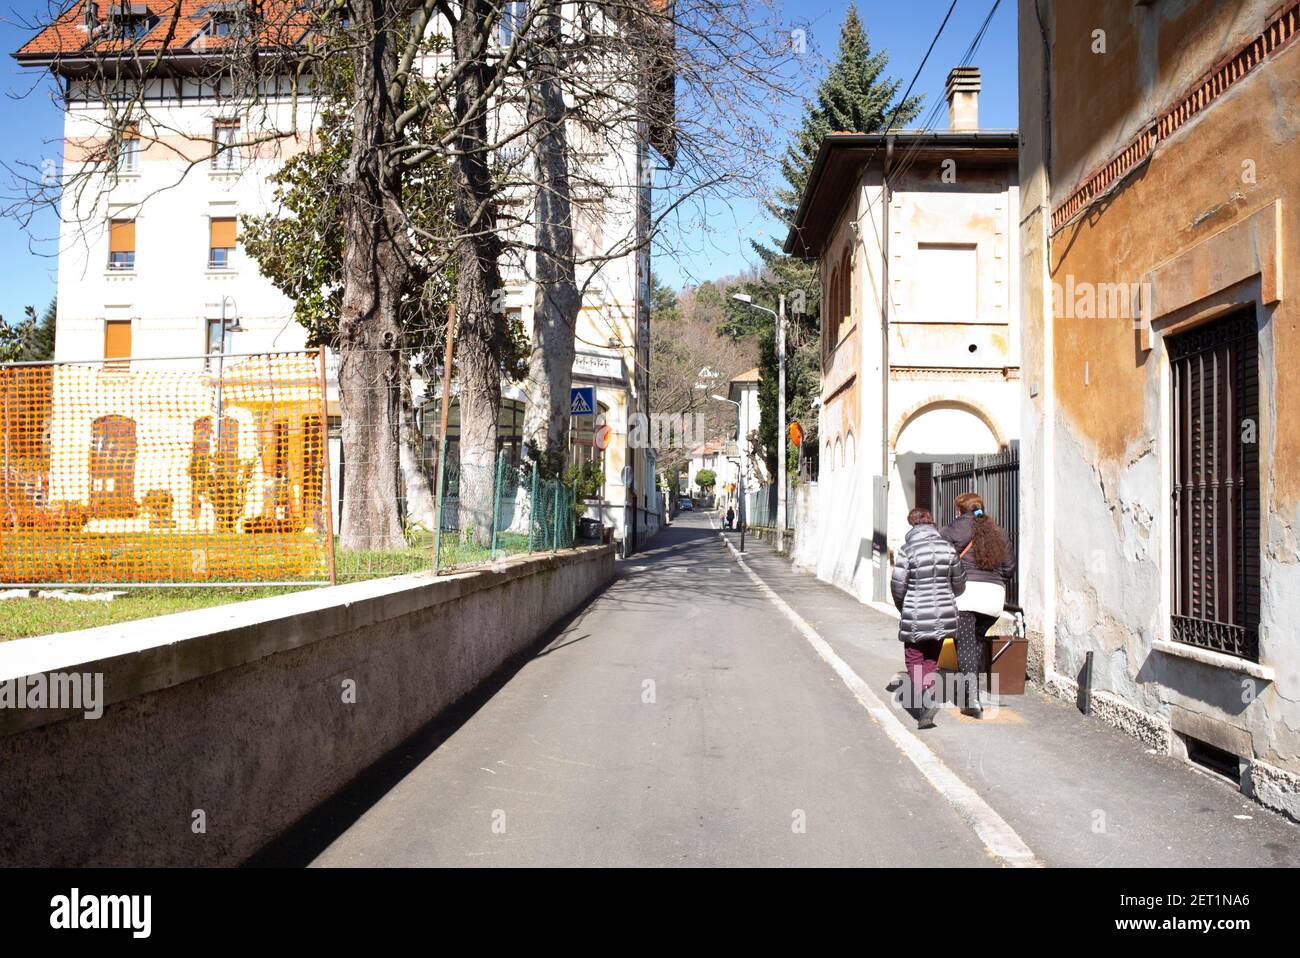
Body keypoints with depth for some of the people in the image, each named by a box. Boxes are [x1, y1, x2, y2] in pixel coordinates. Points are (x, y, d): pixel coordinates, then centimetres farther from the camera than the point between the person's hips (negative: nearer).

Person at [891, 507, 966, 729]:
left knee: (914, 660, 8)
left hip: (916, 616, -4)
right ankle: (928, 701, 15)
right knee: (931, 660, 18)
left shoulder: (908, 550, -13)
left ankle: (928, 701, -12)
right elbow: (959, 583, 6)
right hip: (943, 614, 4)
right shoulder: (947, 548, 0)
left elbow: (898, 585, -11)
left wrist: (902, 607, 9)